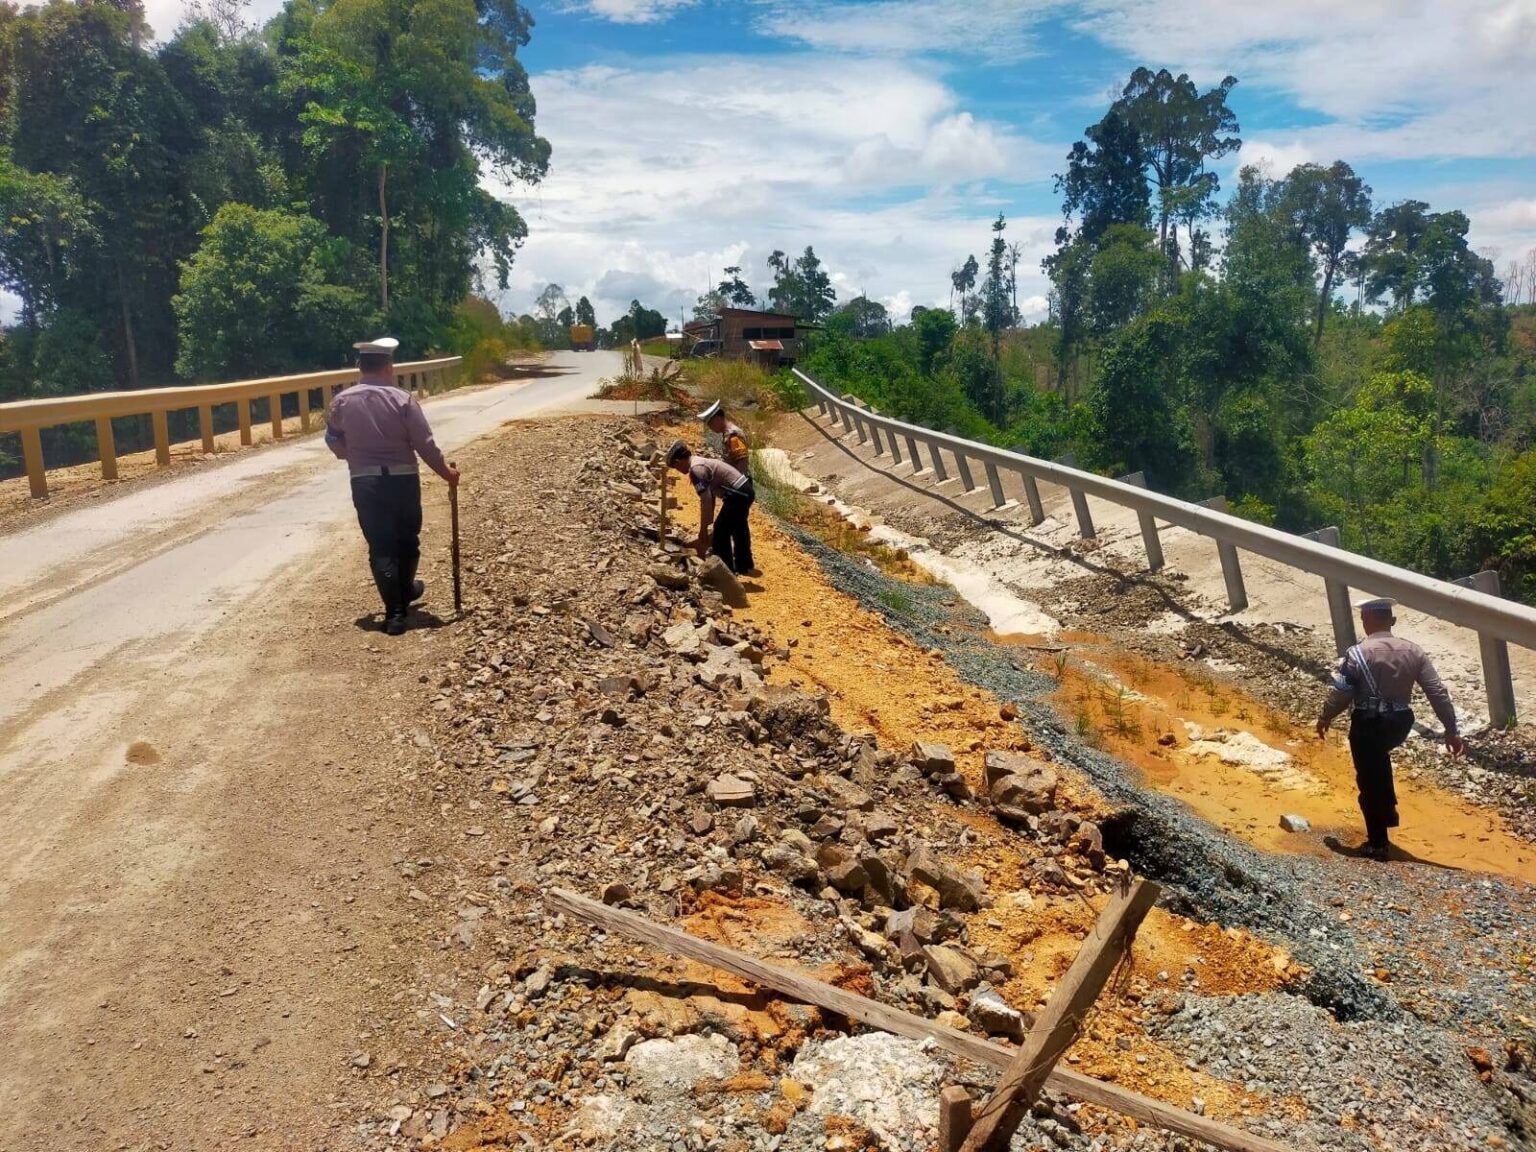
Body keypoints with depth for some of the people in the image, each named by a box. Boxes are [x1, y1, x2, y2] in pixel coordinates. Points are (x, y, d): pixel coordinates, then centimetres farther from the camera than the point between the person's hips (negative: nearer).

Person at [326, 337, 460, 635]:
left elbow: (333, 439, 13)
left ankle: (395, 612, -1)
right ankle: (405, 593, 39)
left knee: (380, 548, 4)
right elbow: (425, 444, -9)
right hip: (402, 480, -1)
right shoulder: (402, 399, -9)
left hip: (364, 483, 1)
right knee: (407, 541, 20)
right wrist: (446, 472, 3)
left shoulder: (343, 401, -1)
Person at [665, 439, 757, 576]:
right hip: (745, 491, 10)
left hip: (738, 495, -10)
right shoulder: (700, 462, 14)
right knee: (738, 530, 25)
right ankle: (745, 567, 40)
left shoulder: (696, 469, -16)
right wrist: (708, 523, 21)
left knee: (721, 532, 2)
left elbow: (706, 502, -18)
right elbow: (711, 496, 18)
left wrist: (703, 529, -11)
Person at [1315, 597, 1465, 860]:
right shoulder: (1413, 651, -1)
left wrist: (1325, 718, 7)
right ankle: (1388, 810, 36)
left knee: (1369, 783, 9)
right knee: (1378, 756, 37)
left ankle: (1378, 845, 20)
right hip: (1400, 723, 6)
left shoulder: (1357, 653, -16)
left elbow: (1340, 694, -11)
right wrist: (1450, 730, 4)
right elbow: (1438, 693, -2)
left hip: (1368, 724, -5)